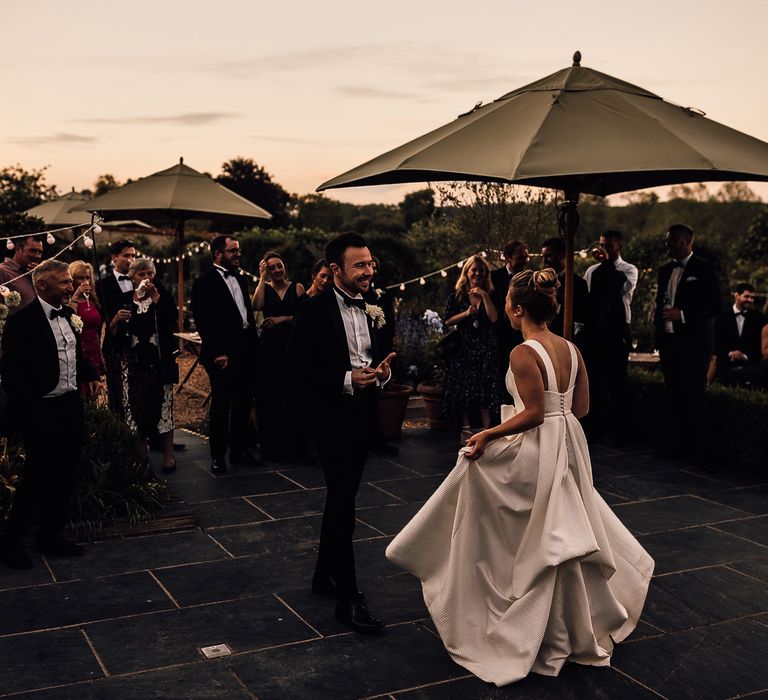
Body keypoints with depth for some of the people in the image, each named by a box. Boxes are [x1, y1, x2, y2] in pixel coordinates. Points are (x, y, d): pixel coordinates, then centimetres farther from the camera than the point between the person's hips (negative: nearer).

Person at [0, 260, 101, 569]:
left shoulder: (69, 315, 7)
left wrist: (89, 375, 5)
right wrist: (30, 414, -19)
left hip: (71, 405, 7)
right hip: (42, 411, -7)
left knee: (65, 474, 14)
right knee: (37, 477, 2)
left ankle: (50, 535, 29)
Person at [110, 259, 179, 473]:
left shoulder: (163, 297, 6)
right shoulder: (124, 300, 8)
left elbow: (173, 317, -14)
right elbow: (112, 333, 7)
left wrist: (155, 296, -15)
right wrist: (116, 320, -12)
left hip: (160, 359, -1)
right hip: (132, 362, 2)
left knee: (163, 405, -3)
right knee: (135, 406, 3)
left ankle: (168, 456, 4)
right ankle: (141, 454, 18)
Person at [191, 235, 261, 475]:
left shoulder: (241, 279, 16)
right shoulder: (204, 282, -7)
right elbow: (202, 321, -12)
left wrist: (255, 345, 10)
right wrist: (217, 353, -16)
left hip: (247, 352, 7)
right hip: (223, 354, -7)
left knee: (244, 403, 13)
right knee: (221, 405, 1)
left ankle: (239, 450, 24)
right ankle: (218, 456, 11)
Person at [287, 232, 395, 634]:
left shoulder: (371, 311, 8)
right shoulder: (315, 310, -13)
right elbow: (298, 368, -16)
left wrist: (381, 371, -6)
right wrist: (347, 380, -24)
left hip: (362, 415, 8)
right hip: (331, 415, -7)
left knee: (341, 499, 18)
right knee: (343, 503, -7)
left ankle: (325, 575, 33)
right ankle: (348, 599, -1)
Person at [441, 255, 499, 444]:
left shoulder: (490, 295, 5)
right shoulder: (457, 295, 3)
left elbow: (494, 318, -10)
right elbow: (447, 321, 0)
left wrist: (485, 296, -13)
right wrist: (466, 314, -13)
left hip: (485, 348, 0)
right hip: (463, 348, 0)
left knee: (486, 391, -1)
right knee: (463, 390, 3)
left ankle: (487, 430, 4)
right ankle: (466, 430, 13)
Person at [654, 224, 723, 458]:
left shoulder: (704, 270, -4)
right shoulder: (665, 270, 16)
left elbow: (716, 306, -9)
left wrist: (682, 315, -16)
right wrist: (659, 337, 12)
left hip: (694, 344, -6)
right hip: (669, 343, 6)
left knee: (693, 399, -4)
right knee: (675, 397, 9)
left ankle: (694, 449, 2)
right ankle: (679, 445, 15)